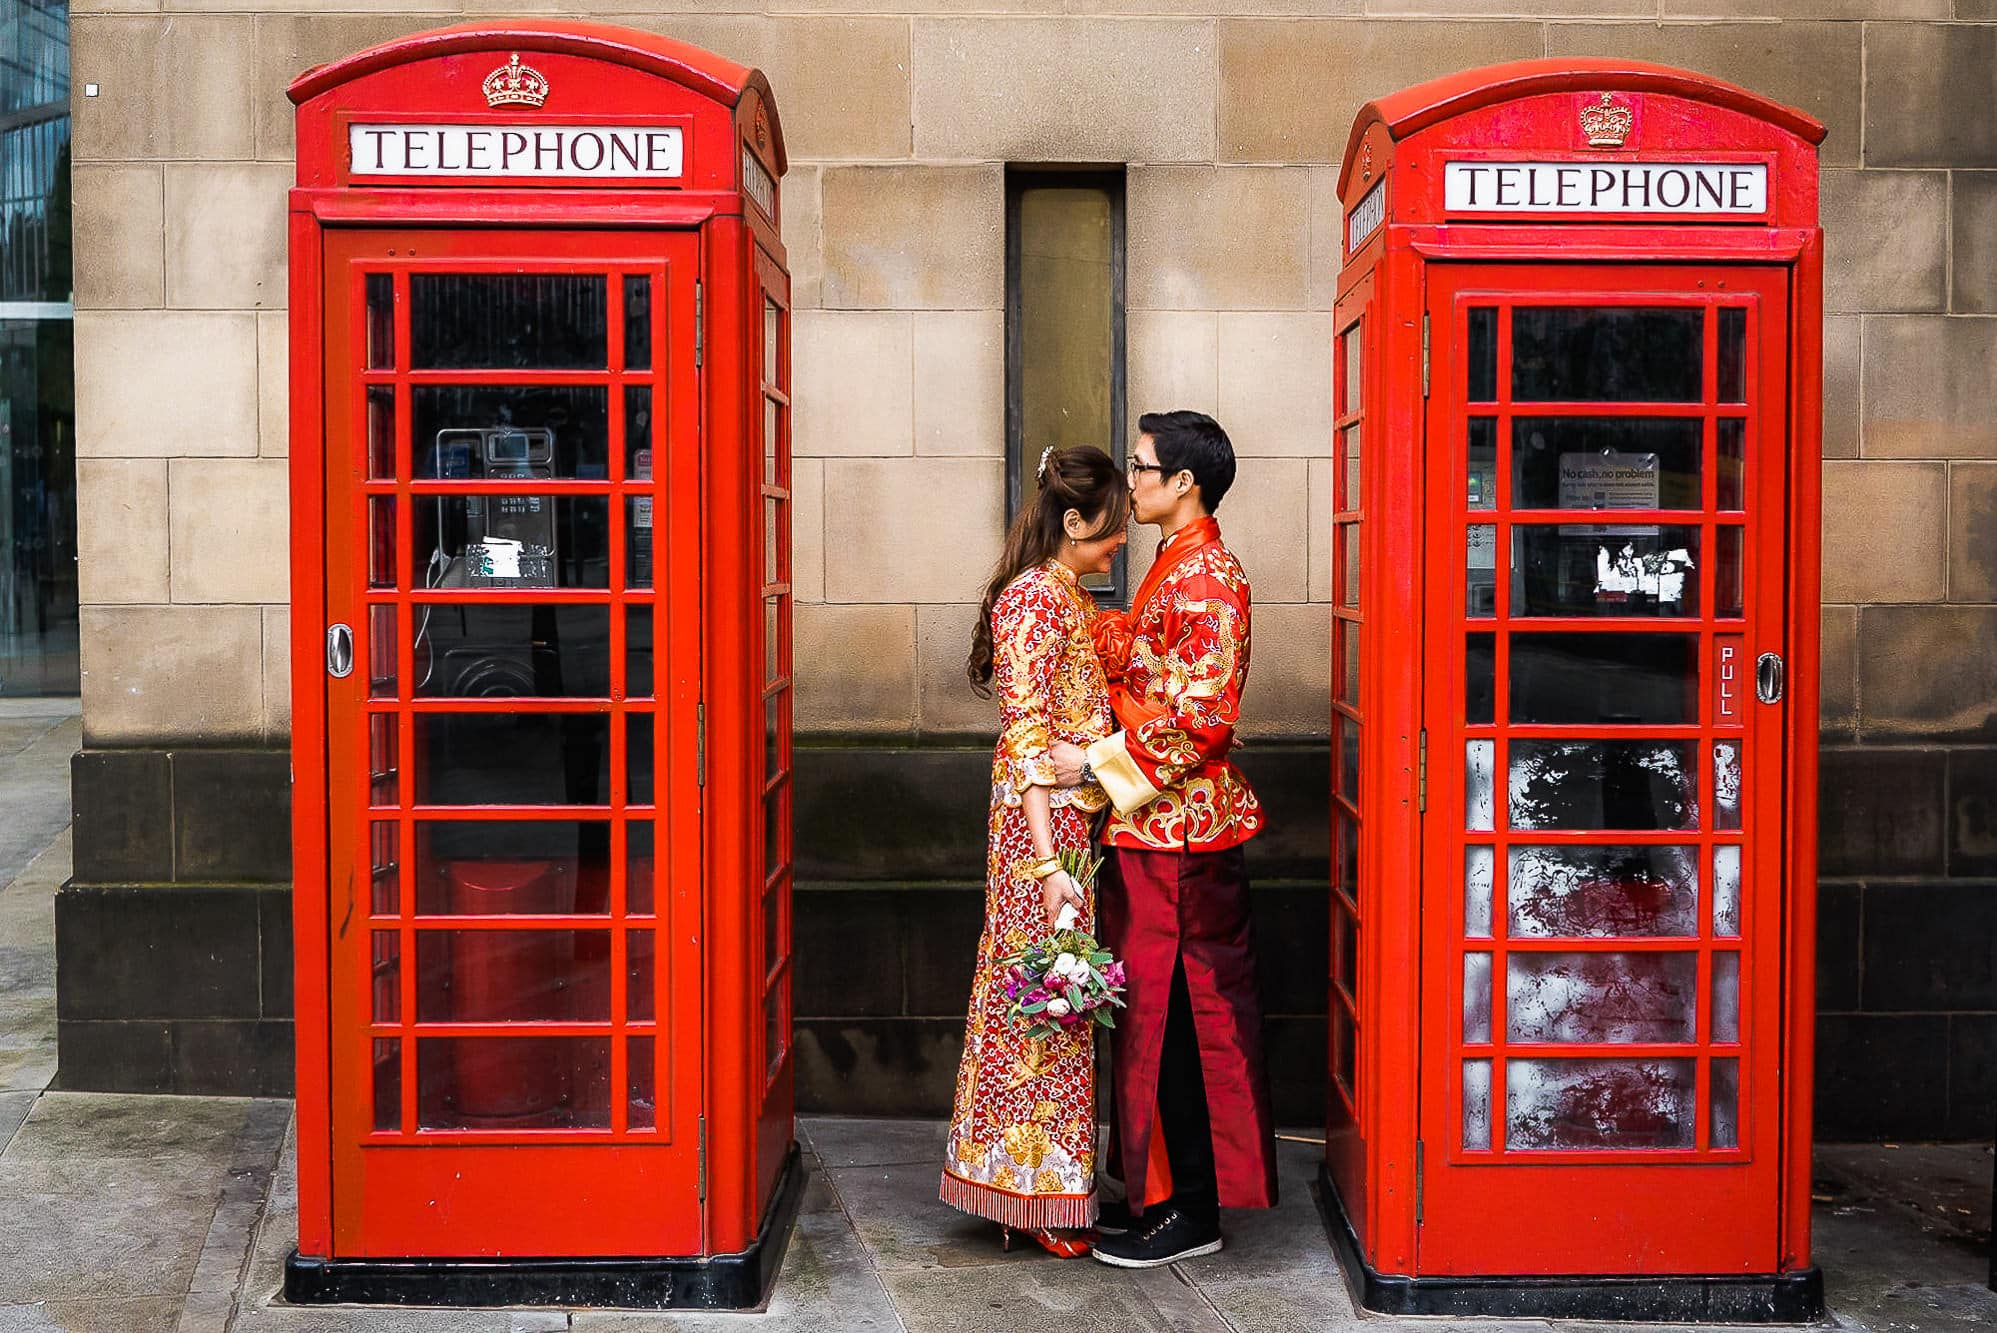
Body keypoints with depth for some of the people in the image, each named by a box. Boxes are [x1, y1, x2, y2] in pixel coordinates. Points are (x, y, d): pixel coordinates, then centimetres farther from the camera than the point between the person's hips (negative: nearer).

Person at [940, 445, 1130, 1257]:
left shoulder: (1069, 597, 15)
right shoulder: (1036, 598, -14)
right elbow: (1026, 737, -19)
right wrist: (1049, 864, -22)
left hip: (1070, 816, 9)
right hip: (1045, 823, -9)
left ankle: (1025, 1188, 23)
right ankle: (1037, 1198, 9)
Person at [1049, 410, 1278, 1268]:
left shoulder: (1206, 577, -16)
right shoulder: (1178, 568, 16)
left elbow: (1201, 716, -21)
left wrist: (1098, 764, -18)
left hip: (1176, 828, -10)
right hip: (1154, 825, 10)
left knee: (1175, 1013, -3)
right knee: (1160, 1009, 14)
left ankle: (1194, 1213, 7)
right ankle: (1168, 1191, 23)